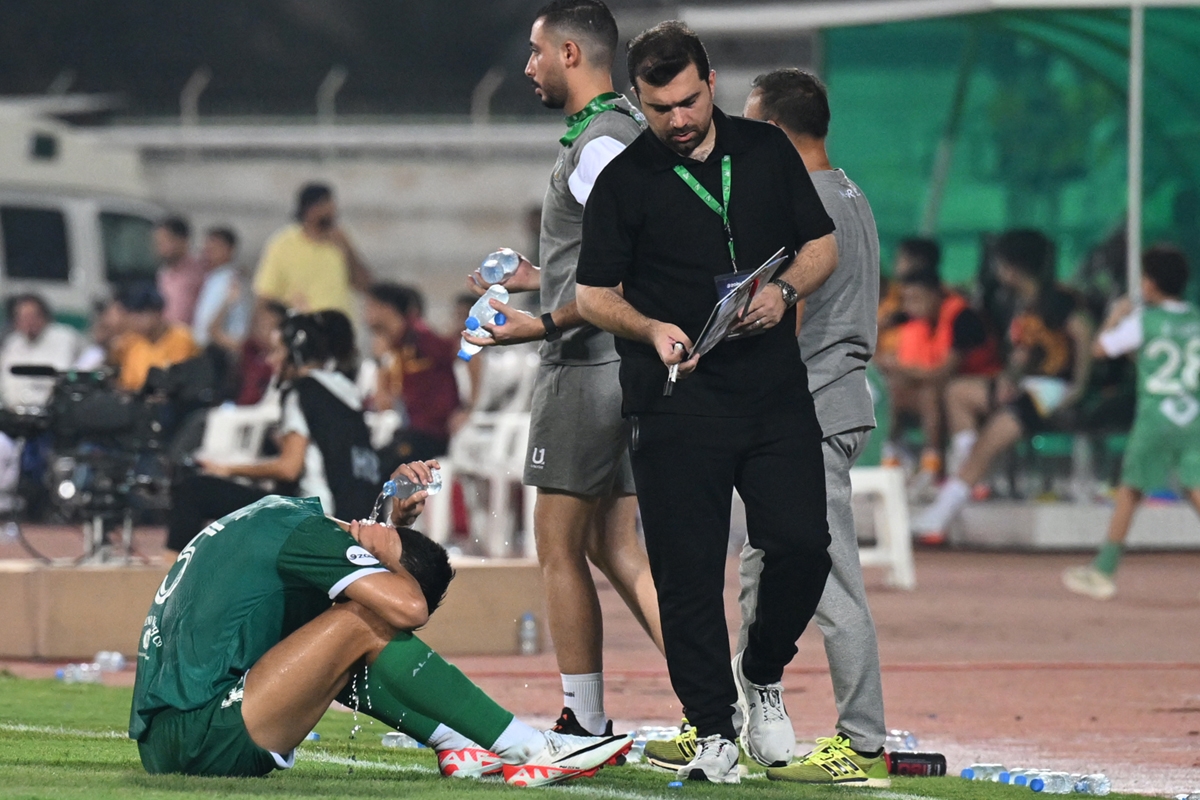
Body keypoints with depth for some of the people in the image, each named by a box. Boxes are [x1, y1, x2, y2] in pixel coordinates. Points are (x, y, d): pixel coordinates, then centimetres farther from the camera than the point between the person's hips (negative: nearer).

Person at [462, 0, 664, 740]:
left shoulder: (599, 144, -15)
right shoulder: (632, 131, 16)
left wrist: (547, 325, -23)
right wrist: (540, 279, 30)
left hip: (587, 366, -10)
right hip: (626, 368, 10)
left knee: (560, 545, -2)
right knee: (613, 546, 10)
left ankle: (585, 724, 1)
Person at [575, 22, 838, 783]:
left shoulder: (767, 150, 7)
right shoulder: (625, 180, 0)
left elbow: (822, 244, 13)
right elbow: (594, 292, 3)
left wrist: (785, 291, -7)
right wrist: (652, 330, -16)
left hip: (776, 389, 2)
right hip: (677, 402, -2)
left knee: (803, 545, -7)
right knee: (689, 572, -3)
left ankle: (762, 674, 20)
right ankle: (714, 732, 6)